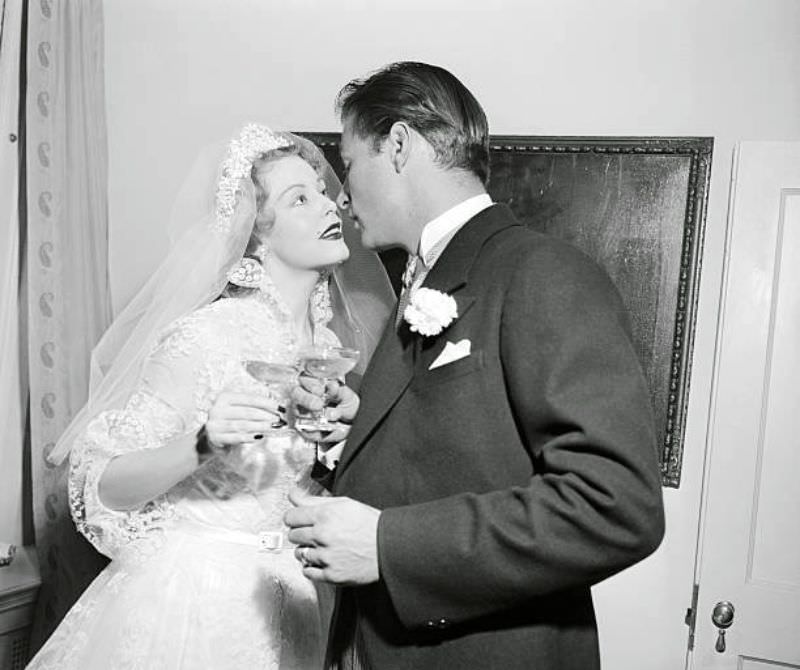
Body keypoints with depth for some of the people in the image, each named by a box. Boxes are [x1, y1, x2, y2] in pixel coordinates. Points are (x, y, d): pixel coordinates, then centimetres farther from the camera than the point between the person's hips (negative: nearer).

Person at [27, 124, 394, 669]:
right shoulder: (208, 335, -21)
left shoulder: (332, 340, -2)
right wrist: (203, 444, -33)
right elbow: (103, 487, -17)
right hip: (196, 598, -6)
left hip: (289, 598, 6)